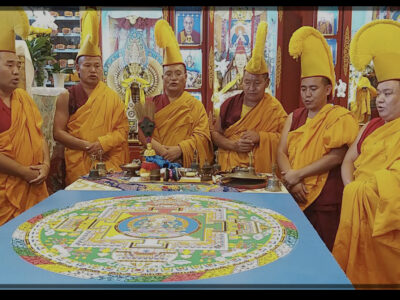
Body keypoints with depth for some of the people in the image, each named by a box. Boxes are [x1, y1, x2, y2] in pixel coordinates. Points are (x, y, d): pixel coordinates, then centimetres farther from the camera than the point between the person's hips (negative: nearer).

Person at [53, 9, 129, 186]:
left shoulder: (112, 97, 7)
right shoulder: (66, 98, 4)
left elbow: (122, 129, 2)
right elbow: (58, 132, -1)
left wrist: (102, 143, -15)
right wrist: (87, 146, -13)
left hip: (110, 163, 1)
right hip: (77, 165, -1)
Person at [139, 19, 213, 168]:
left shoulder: (196, 106, 9)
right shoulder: (152, 103, 13)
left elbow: (202, 135, -1)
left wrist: (180, 149, -16)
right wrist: (159, 149, -14)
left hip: (186, 165, -1)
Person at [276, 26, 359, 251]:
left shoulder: (340, 117, -2)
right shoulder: (294, 117, 13)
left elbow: (335, 157, -13)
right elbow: (281, 152, 5)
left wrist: (298, 174, -13)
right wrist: (291, 180, -11)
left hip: (325, 199, -4)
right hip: (294, 195, 4)